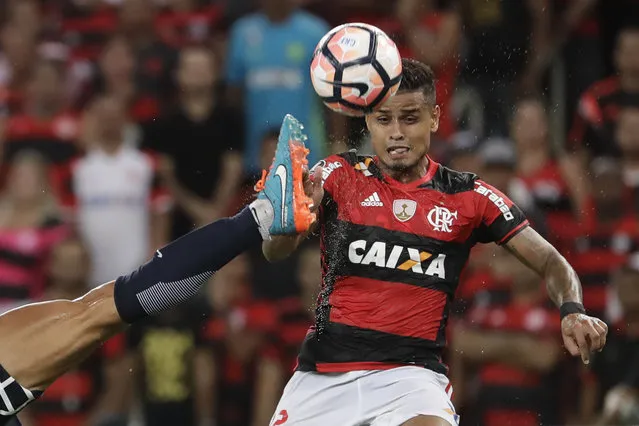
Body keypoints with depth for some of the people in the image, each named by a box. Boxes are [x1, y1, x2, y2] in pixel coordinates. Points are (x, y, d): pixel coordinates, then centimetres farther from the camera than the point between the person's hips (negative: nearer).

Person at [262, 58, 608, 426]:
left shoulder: (468, 197, 4)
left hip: (410, 373, -2)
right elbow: (274, 251, -10)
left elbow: (549, 262, 3)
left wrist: (572, 310, -19)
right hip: (325, 373, 2)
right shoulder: (339, 175, 2)